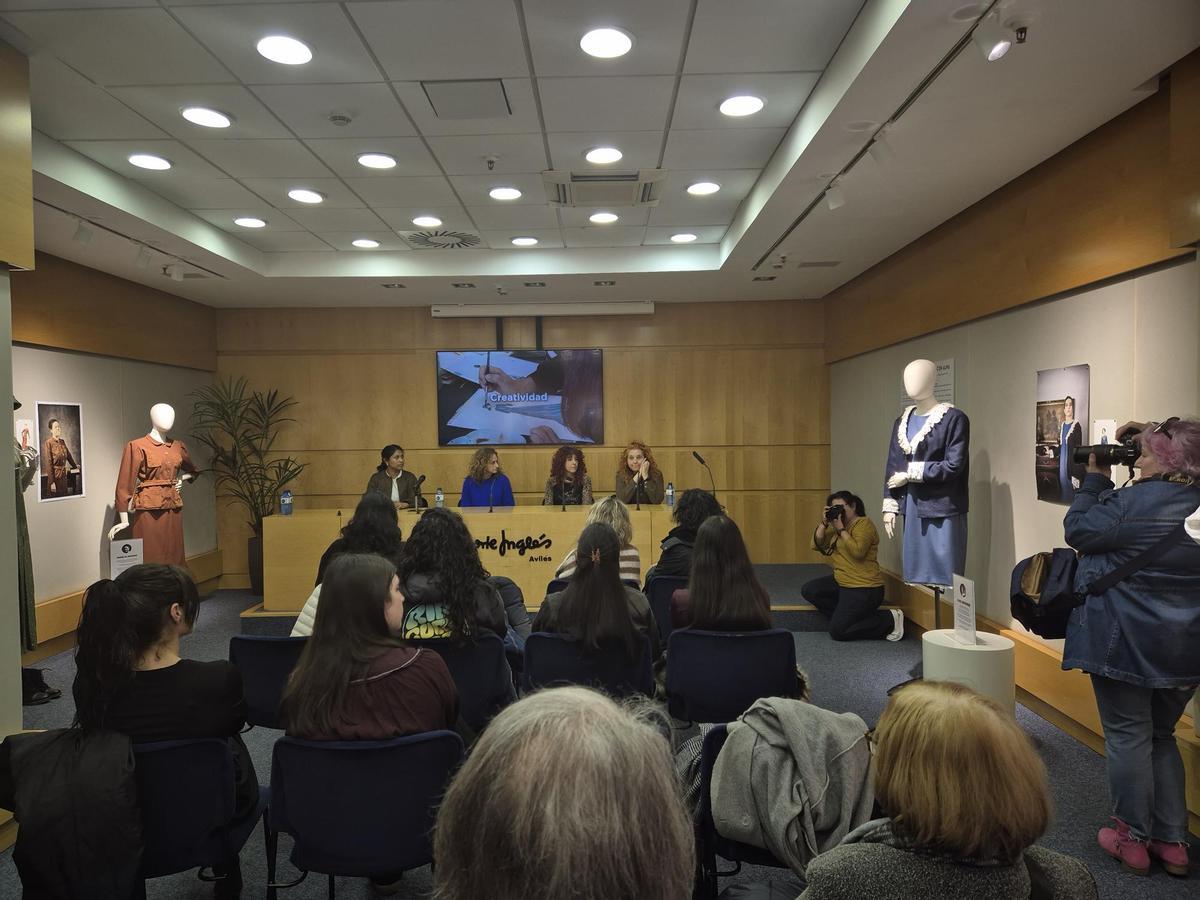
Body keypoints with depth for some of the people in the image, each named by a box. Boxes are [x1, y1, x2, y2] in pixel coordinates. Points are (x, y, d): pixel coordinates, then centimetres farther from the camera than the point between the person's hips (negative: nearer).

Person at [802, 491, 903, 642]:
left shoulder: (864, 524, -11)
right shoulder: (835, 527, 13)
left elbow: (858, 551, -26)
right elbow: (817, 544, 6)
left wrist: (841, 529, -20)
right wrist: (825, 522, -4)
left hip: (863, 589, -9)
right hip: (841, 582, 9)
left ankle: (890, 619, -1)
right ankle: (845, 615, 2)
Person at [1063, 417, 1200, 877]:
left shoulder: (1132, 502, -18)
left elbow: (1077, 530, -8)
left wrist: (1096, 479, 3)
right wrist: (1151, 437, 11)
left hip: (1125, 643, -6)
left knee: (1128, 735, 6)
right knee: (1161, 736, 19)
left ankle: (1133, 838, 17)